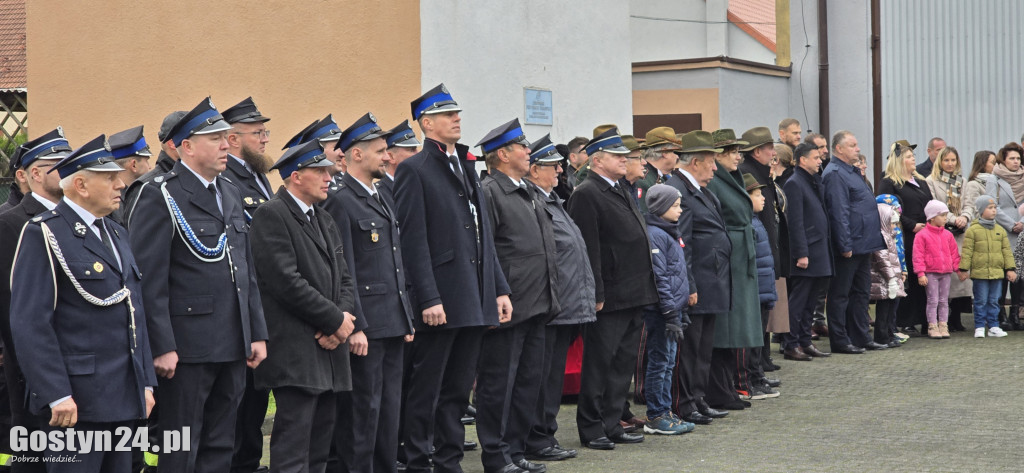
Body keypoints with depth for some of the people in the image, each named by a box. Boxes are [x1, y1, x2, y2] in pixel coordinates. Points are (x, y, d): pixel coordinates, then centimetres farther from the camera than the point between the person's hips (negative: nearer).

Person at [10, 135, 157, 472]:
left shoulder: (117, 234, 18)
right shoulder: (44, 235, -8)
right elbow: (30, 324, -15)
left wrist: (146, 381, 15)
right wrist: (57, 395, -20)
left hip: (125, 396, 8)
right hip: (76, 399, -8)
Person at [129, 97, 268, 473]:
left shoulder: (229, 193, 15)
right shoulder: (160, 196, -9)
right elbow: (148, 279, -14)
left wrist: (257, 333, 13)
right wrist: (162, 347, -18)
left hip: (233, 345, 8)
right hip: (187, 347, -8)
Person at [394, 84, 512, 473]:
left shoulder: (466, 167, 17)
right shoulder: (414, 170, -7)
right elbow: (414, 241, -13)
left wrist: (499, 290, 14)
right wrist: (428, 299, -18)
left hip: (474, 302, 8)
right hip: (441, 302, -8)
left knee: (458, 390, 12)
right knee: (425, 391, -1)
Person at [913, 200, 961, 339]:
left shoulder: (947, 235, 10)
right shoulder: (922, 235, -6)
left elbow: (954, 253, 16)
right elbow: (918, 255, -9)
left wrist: (958, 268, 11)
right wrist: (921, 273, -14)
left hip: (946, 272, 5)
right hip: (930, 273, -5)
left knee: (944, 301, 8)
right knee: (933, 300, -2)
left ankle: (943, 326, 14)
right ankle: (932, 327, 4)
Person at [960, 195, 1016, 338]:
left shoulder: (1000, 230, 10)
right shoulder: (972, 230, -4)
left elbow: (1006, 251, 11)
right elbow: (967, 251, -5)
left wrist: (1010, 269, 6)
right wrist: (963, 269, -7)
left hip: (997, 272, 4)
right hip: (979, 273, -4)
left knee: (994, 301, 9)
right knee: (981, 302, 1)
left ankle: (993, 326, 15)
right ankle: (979, 327, 8)